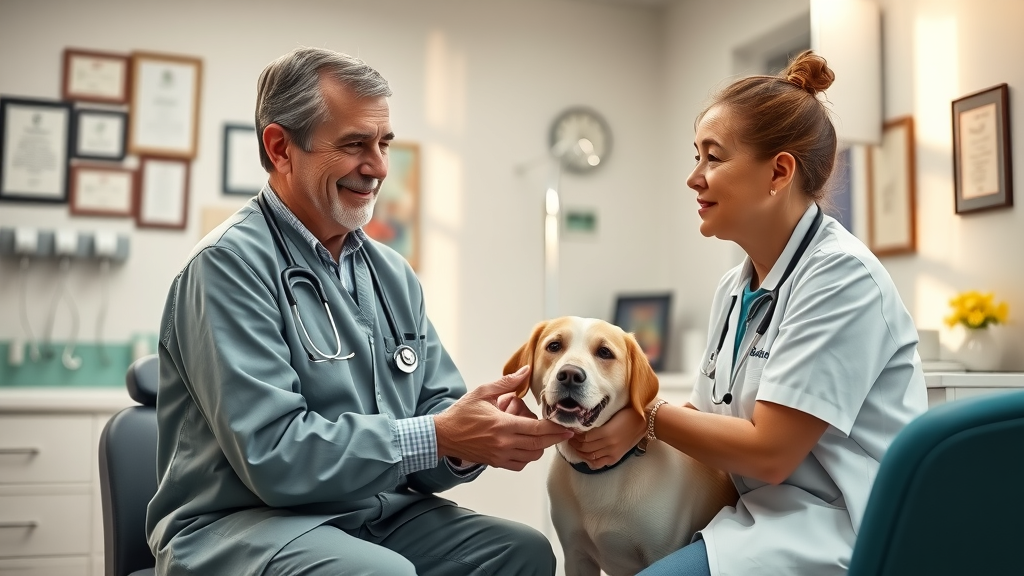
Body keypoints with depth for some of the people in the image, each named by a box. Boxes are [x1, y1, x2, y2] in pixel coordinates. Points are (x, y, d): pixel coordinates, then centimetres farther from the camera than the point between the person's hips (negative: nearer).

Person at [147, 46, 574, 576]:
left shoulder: (393, 274, 9)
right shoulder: (229, 264, -14)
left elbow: (437, 410, 6)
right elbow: (272, 454, -21)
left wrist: (473, 438, -17)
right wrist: (436, 437, -24)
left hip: (379, 515, 6)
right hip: (243, 522, -6)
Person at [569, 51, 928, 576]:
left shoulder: (840, 275, -16)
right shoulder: (734, 287, 9)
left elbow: (769, 451, -17)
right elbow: (708, 415, 12)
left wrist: (648, 416, -8)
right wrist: (611, 418, -3)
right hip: (760, 516, 7)